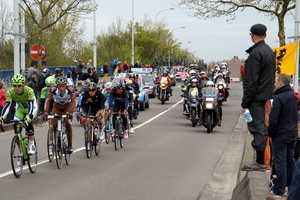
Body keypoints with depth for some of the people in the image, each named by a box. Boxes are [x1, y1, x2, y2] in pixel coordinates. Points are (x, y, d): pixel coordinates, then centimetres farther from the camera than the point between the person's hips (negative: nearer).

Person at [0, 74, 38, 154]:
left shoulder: (29, 91, -35)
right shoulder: (10, 92, -26)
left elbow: (31, 105, -44)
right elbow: (7, 105, -31)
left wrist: (28, 116, -61)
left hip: (31, 108, -3)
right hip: (20, 109, 3)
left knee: (28, 122, -31)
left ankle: (31, 146, -17)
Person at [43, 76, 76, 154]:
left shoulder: (70, 89, -31)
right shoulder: (53, 89, -29)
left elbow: (73, 101, -38)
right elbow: (48, 100, -35)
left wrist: (69, 112, -55)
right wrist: (45, 111, -51)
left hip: (67, 106, -2)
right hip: (57, 107, 2)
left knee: (67, 123, -24)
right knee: (53, 125, -15)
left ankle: (70, 145, -11)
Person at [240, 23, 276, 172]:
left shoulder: (256, 53, -16)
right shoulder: (269, 51, 13)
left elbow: (251, 81, -19)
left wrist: (245, 102, -16)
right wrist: (268, 94, 19)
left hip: (256, 97, -9)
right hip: (266, 95, 9)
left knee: (257, 128, -7)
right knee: (261, 127, 14)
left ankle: (260, 162, -6)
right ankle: (261, 160, 19)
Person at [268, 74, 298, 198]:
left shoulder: (279, 98, -19)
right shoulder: (293, 96, 6)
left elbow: (273, 119, -20)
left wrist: (270, 134, -10)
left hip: (281, 135, -8)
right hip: (293, 134, 8)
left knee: (280, 163, -3)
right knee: (290, 160, 17)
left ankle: (279, 191, 1)